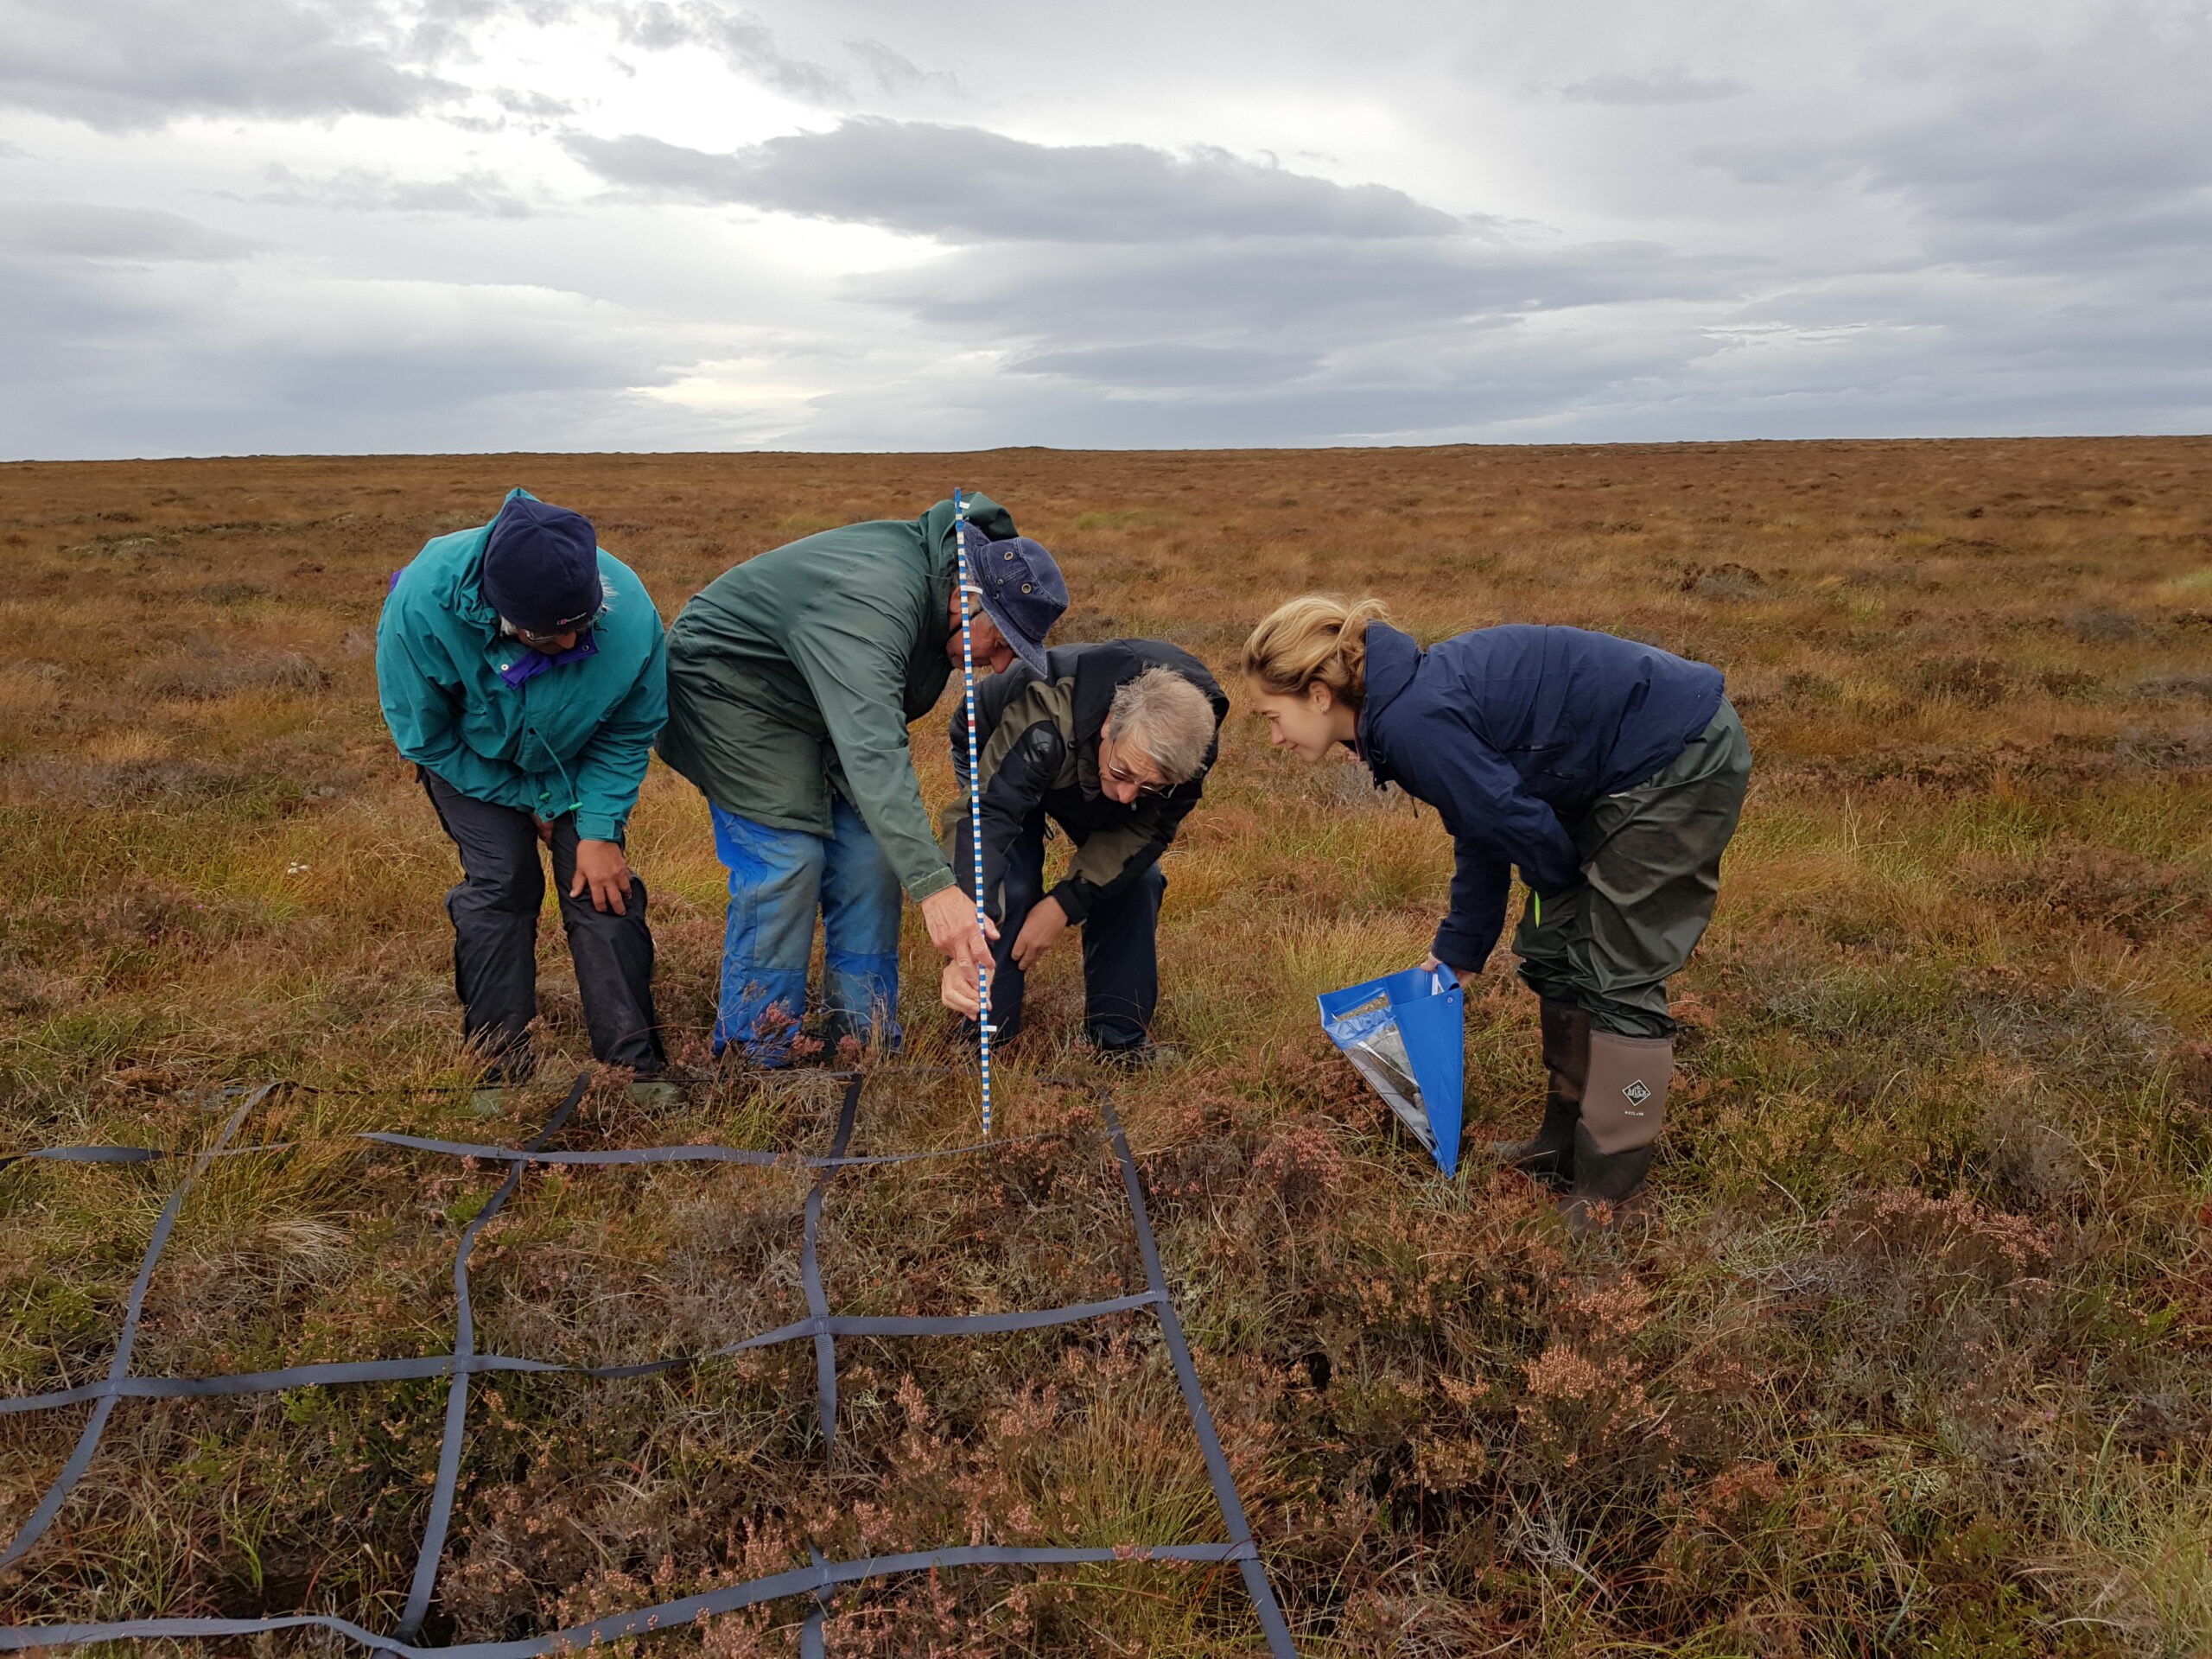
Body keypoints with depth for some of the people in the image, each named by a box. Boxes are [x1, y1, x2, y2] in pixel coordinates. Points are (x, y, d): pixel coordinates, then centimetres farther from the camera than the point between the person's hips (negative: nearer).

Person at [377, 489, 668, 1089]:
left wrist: (600, 829, -21)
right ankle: (500, 1067, 1)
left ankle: (634, 1061, 0)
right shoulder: (421, 606, -39)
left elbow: (629, 732, -16)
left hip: (576, 756, 1)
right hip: (470, 755, -1)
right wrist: (531, 800, -16)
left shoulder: (630, 612, -36)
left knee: (601, 882, -8)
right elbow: (424, 736, -21)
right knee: (500, 880, -13)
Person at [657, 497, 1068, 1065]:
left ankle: (867, 1041, 7)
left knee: (867, 848, 0)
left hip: (814, 693, 9)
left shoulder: (944, 561, -10)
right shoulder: (870, 607, -39)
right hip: (727, 678, -8)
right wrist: (933, 886, -58)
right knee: (787, 855, -16)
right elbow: (872, 756, -50)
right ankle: (756, 1059, -4)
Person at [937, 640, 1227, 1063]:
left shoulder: (1194, 742, -34)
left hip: (1089, 765, 3)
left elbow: (1147, 827, -21)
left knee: (1136, 876, -11)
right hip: (996, 756, -3)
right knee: (1010, 887, -21)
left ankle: (1120, 1038, 4)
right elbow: (980, 822, -53)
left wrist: (1065, 903, -30)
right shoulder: (1046, 722, -49)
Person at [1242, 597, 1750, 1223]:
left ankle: (1611, 1183, 6)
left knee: (1617, 971, -5)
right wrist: (1458, 951, 19)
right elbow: (1479, 829, 13)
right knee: (1551, 952, 13)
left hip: (1684, 760, -10)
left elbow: (1516, 820, -19)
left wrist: (1566, 887, 2)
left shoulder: (1416, 723, -27)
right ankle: (1567, 1140, 25)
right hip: (1626, 771, 10)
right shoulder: (1414, 700, 4)